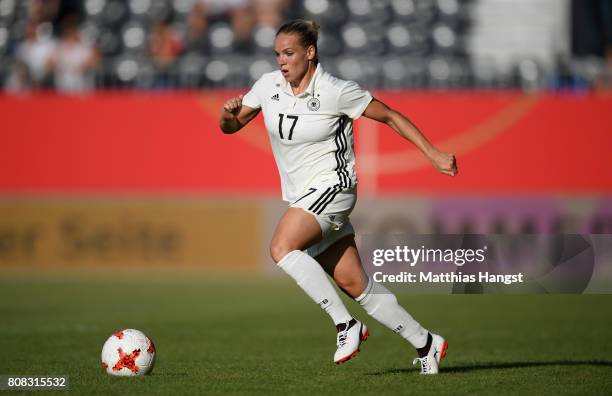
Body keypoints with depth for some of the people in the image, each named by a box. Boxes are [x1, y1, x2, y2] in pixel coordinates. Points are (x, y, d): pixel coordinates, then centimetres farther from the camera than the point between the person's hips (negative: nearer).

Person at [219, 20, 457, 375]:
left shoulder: (336, 92, -14)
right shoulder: (269, 85, 2)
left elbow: (390, 116, -5)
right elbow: (230, 127, 9)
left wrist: (433, 154, -7)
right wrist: (228, 114, -15)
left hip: (332, 187, -6)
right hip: (301, 196, 6)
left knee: (282, 247, -28)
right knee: (353, 282, 5)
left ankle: (346, 324, -24)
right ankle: (426, 344, 16)